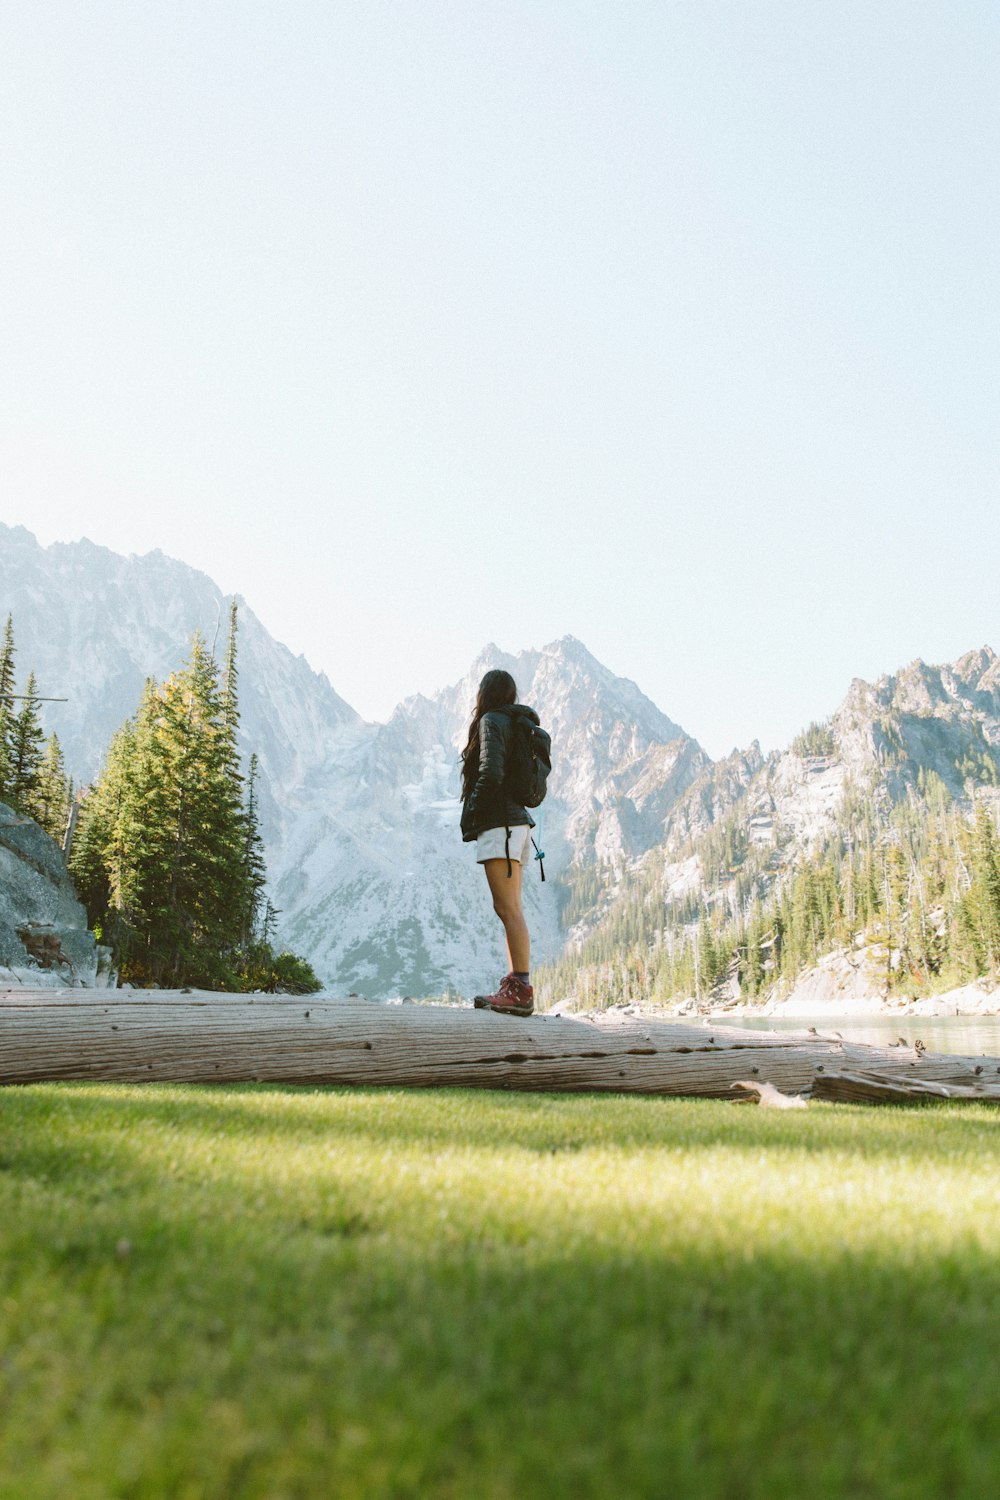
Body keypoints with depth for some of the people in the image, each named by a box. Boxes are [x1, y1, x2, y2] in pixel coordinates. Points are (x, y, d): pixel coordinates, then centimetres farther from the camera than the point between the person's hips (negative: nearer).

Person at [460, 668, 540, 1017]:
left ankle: (521, 990, -14)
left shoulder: (492, 721, -5)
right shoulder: (516, 724, 20)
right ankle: (515, 988, 9)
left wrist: (469, 817, -8)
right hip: (517, 821, 9)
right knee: (511, 910, 8)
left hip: (499, 823, -9)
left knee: (507, 908, -12)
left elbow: (491, 773, -19)